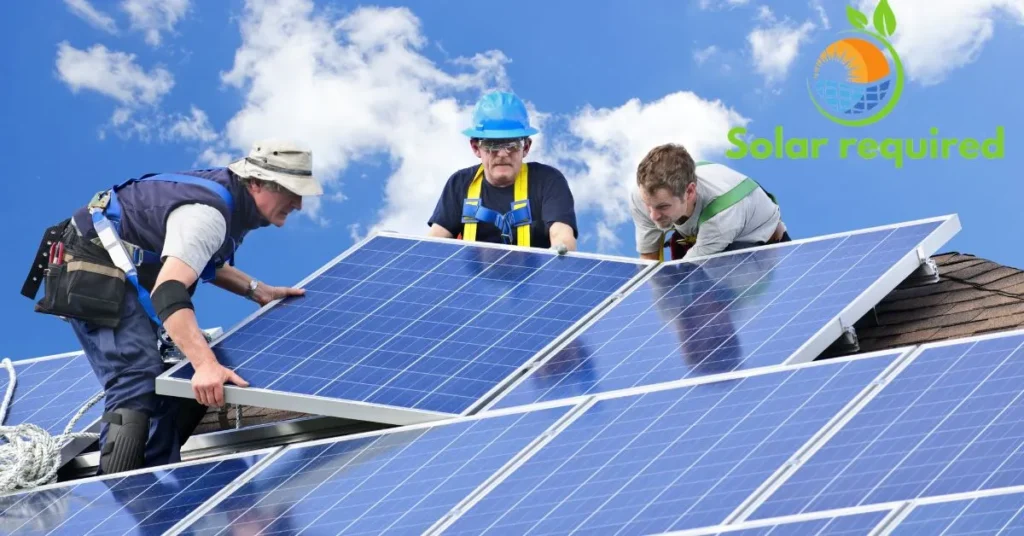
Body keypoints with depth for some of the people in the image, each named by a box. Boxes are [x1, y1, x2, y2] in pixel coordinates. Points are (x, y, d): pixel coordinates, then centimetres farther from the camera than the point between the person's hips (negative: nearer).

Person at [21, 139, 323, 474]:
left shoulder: (227, 194, 5)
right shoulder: (208, 214, -27)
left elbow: (198, 258, 23)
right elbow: (168, 291, -41)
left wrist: (255, 290, 11)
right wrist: (206, 365, -51)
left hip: (125, 272, 11)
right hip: (94, 277, -11)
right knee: (139, 386, -23)